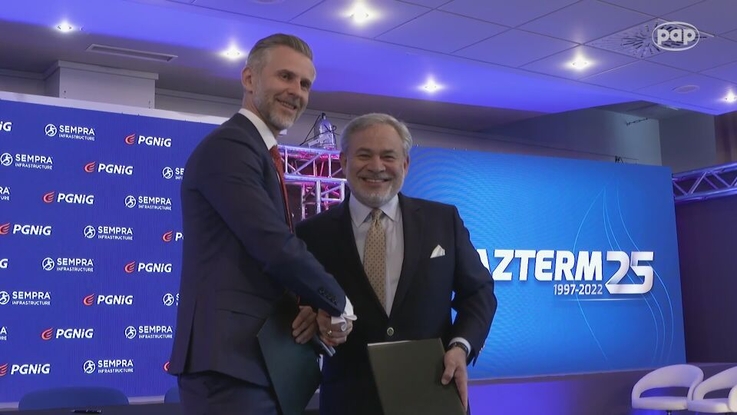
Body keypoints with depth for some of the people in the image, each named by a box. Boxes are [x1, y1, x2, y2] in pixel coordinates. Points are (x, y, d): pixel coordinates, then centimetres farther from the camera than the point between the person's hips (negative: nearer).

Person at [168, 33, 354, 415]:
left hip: (258, 359, 10)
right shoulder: (229, 146, -12)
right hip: (228, 361, -10)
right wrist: (339, 305, -7)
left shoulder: (261, 155, 20)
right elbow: (276, 247, -21)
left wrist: (315, 306, -3)